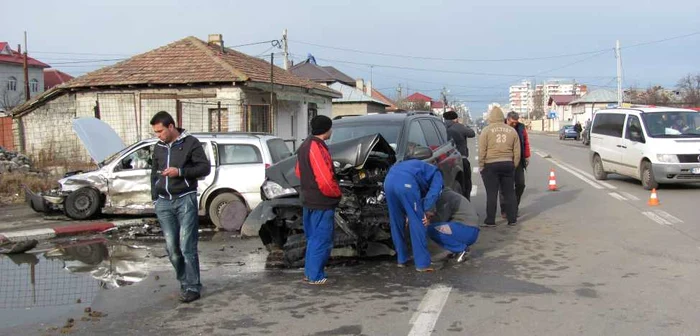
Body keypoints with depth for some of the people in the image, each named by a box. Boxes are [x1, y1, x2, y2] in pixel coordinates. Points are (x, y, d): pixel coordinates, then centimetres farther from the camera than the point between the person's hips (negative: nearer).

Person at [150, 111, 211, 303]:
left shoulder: (190, 143, -1)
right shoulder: (158, 148, 17)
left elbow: (205, 168, -5)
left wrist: (180, 172, -16)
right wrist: (155, 198, 15)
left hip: (185, 200, -5)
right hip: (164, 202, 5)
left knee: (187, 247, -8)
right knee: (172, 248, 4)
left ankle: (192, 287, -2)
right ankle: (184, 282, 16)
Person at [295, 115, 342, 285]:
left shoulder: (304, 146, 11)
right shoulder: (317, 148, -21)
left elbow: (299, 172, 20)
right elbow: (325, 179, -24)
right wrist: (337, 193, -8)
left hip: (309, 201, 10)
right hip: (322, 203, -10)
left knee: (313, 239, 19)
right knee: (322, 240, -2)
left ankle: (309, 272, 27)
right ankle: (315, 276, 3)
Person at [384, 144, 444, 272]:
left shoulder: (418, 166, 44)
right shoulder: (436, 174, 25)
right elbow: (433, 193, 4)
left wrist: (407, 214, 33)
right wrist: (424, 211, 0)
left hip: (389, 180, 7)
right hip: (406, 183, -6)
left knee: (396, 223, 19)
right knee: (418, 223, 4)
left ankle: (402, 259, 27)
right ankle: (422, 264, 6)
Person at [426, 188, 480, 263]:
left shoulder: (444, 196, -8)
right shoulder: (449, 194, 21)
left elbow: (441, 219, -11)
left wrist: (429, 220, 5)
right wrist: (433, 215, 14)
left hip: (466, 231, -10)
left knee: (432, 229, -17)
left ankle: (462, 249, -9)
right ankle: (463, 247, 9)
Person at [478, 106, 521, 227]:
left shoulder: (487, 130, -4)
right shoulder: (512, 131, 8)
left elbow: (482, 151, -8)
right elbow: (517, 152, 9)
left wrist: (481, 165, 0)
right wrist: (514, 166, 16)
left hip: (490, 165, -3)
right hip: (508, 164, 3)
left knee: (492, 193, -1)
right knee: (509, 192, 10)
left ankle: (490, 221, 1)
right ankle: (512, 219, 14)